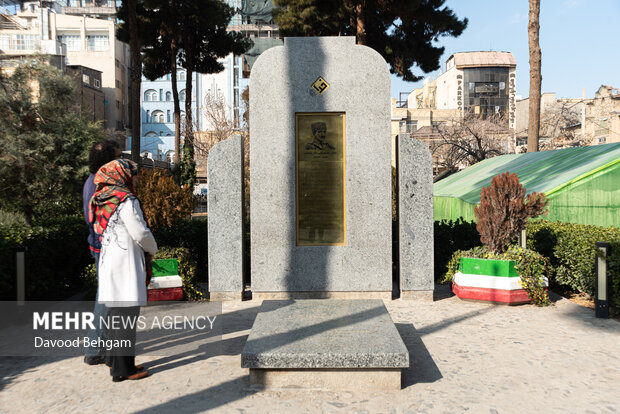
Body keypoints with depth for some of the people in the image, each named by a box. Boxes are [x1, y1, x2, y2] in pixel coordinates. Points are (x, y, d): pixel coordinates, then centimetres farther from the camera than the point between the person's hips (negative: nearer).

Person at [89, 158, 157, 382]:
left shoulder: (102, 200, 12)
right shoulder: (126, 200, -14)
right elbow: (140, 233, -16)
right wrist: (152, 250, 4)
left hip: (108, 260, 9)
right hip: (125, 262, -9)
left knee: (116, 311, 18)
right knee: (126, 314, -4)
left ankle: (114, 358, 30)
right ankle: (122, 368, 2)